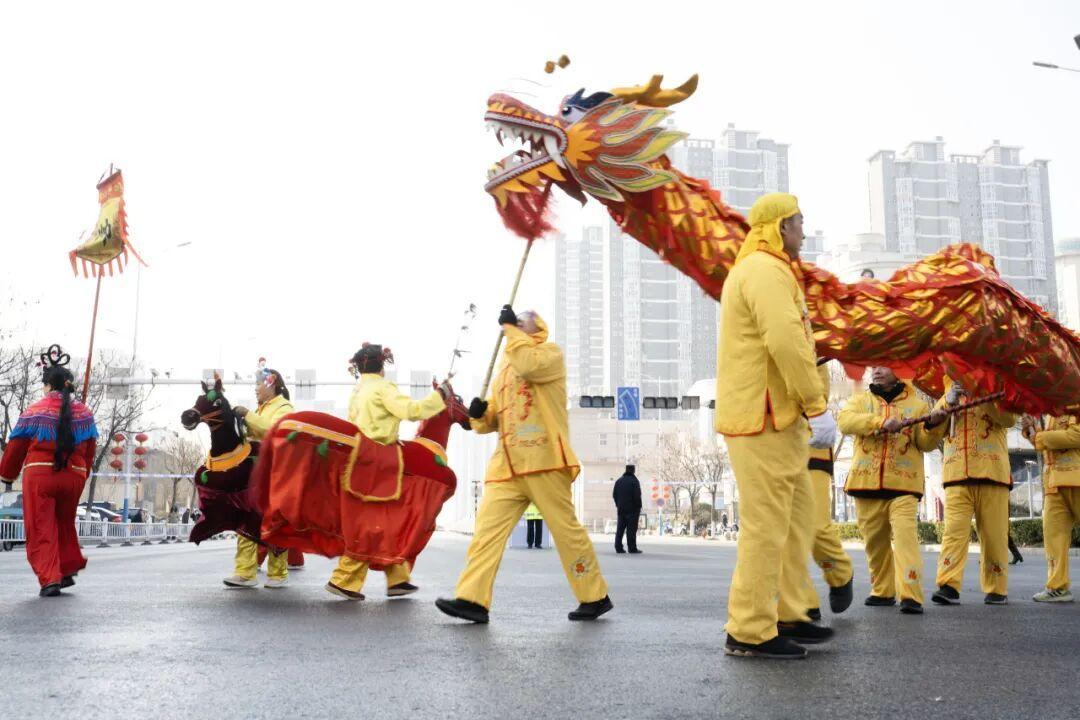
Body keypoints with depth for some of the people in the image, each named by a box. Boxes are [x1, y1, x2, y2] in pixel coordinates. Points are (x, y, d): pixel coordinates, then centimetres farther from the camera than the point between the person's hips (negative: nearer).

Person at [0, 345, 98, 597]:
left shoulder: (34, 413, -4)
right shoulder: (84, 413, 6)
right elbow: (90, 451, 11)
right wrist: (82, 476, 25)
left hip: (38, 475, -4)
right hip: (73, 478, 4)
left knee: (41, 530, 3)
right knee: (65, 524, 23)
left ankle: (49, 579, -6)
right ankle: (68, 570, 26)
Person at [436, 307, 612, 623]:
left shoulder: (550, 352, 5)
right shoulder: (505, 368, 26)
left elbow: (530, 365, -20)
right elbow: (495, 418, 25)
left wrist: (512, 328, -10)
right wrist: (480, 414, 3)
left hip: (543, 459, -7)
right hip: (507, 464, 7)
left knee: (566, 529, 0)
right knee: (487, 527, -5)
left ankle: (595, 597, 13)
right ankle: (472, 600, -7)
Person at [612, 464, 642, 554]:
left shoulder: (619, 481, 10)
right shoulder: (634, 481, -11)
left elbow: (614, 495, 12)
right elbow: (637, 496, -14)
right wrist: (638, 506, -5)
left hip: (621, 509, 6)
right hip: (632, 509, -6)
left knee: (620, 529, 8)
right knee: (631, 529, -4)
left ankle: (618, 547, 6)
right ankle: (632, 549, -4)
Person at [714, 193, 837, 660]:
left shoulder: (754, 269, 23)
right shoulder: (767, 271, -12)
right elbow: (786, 342, -24)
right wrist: (817, 407, -21)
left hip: (776, 418, 11)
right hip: (763, 419, -11)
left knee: (798, 516, 16)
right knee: (766, 524, -7)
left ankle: (788, 616, 24)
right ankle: (749, 633, -1)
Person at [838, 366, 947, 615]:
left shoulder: (917, 404, 11)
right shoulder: (860, 401, 13)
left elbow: (926, 443, 3)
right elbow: (845, 421, -9)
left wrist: (934, 425, -19)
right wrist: (881, 422, -22)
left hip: (903, 485, -2)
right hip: (866, 484, 2)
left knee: (906, 536, -16)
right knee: (875, 541, 9)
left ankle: (911, 596, -19)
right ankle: (882, 592, 22)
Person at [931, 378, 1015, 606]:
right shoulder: (948, 394, 20)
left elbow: (1009, 418, -6)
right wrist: (948, 402, -12)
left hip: (992, 474, -1)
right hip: (957, 476, 1)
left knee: (994, 534, 3)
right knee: (954, 530, -11)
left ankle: (996, 589, 12)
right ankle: (949, 587, -17)